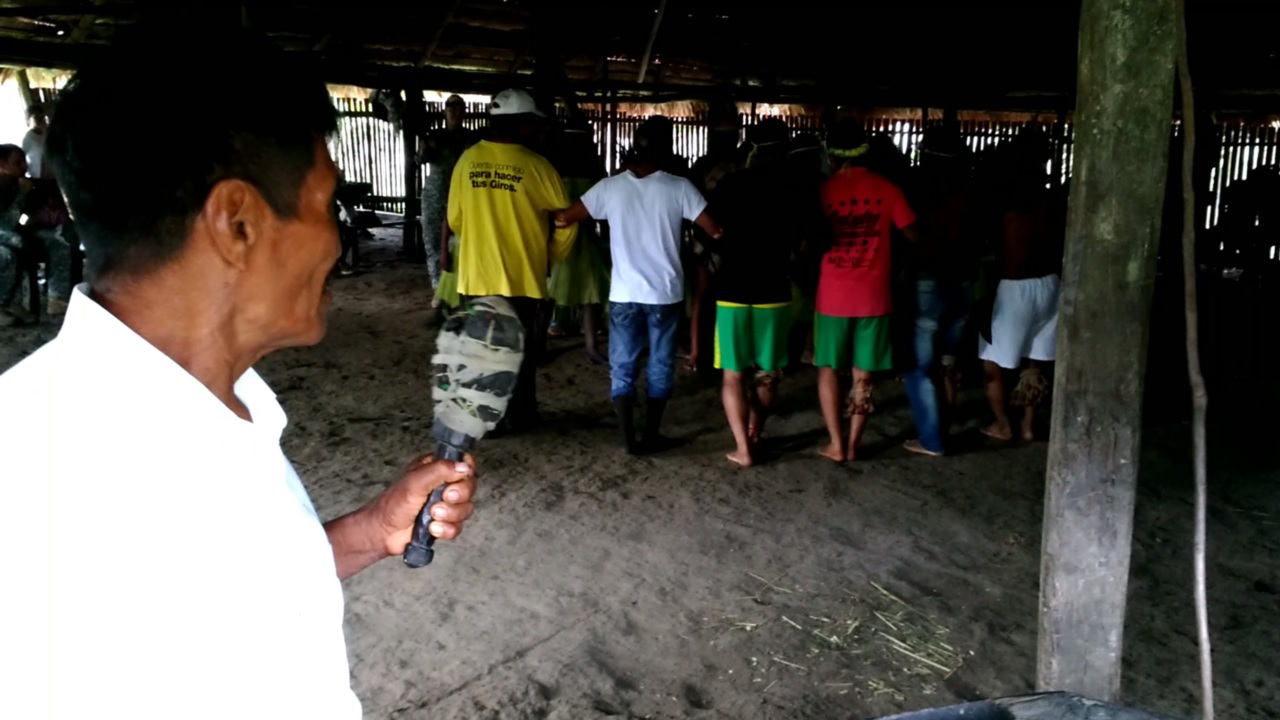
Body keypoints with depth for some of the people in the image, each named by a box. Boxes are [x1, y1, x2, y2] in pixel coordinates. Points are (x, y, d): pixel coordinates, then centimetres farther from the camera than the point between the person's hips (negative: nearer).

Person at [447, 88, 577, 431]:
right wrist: (551, 258, 13)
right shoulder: (536, 166, -10)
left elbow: (454, 220, 7)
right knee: (520, 350, 12)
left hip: (477, 275, 3)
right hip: (521, 276, -3)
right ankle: (518, 416, 20)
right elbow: (567, 222, -4)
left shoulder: (468, 160, -1)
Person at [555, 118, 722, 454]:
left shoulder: (610, 187, -3)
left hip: (624, 294, 1)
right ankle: (651, 436, 17)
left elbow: (564, 219, 1)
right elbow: (715, 231, -10)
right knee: (660, 366, 12)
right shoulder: (679, 187, -8)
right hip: (665, 293, -1)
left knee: (622, 367, 10)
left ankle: (629, 439, 8)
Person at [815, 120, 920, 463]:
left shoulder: (823, 190, -4)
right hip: (873, 296, 1)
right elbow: (914, 236, 0)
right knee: (863, 373, 11)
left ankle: (836, 444, 11)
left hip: (833, 295, 0)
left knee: (828, 368, 13)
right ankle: (853, 444, 15)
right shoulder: (887, 190, -4)